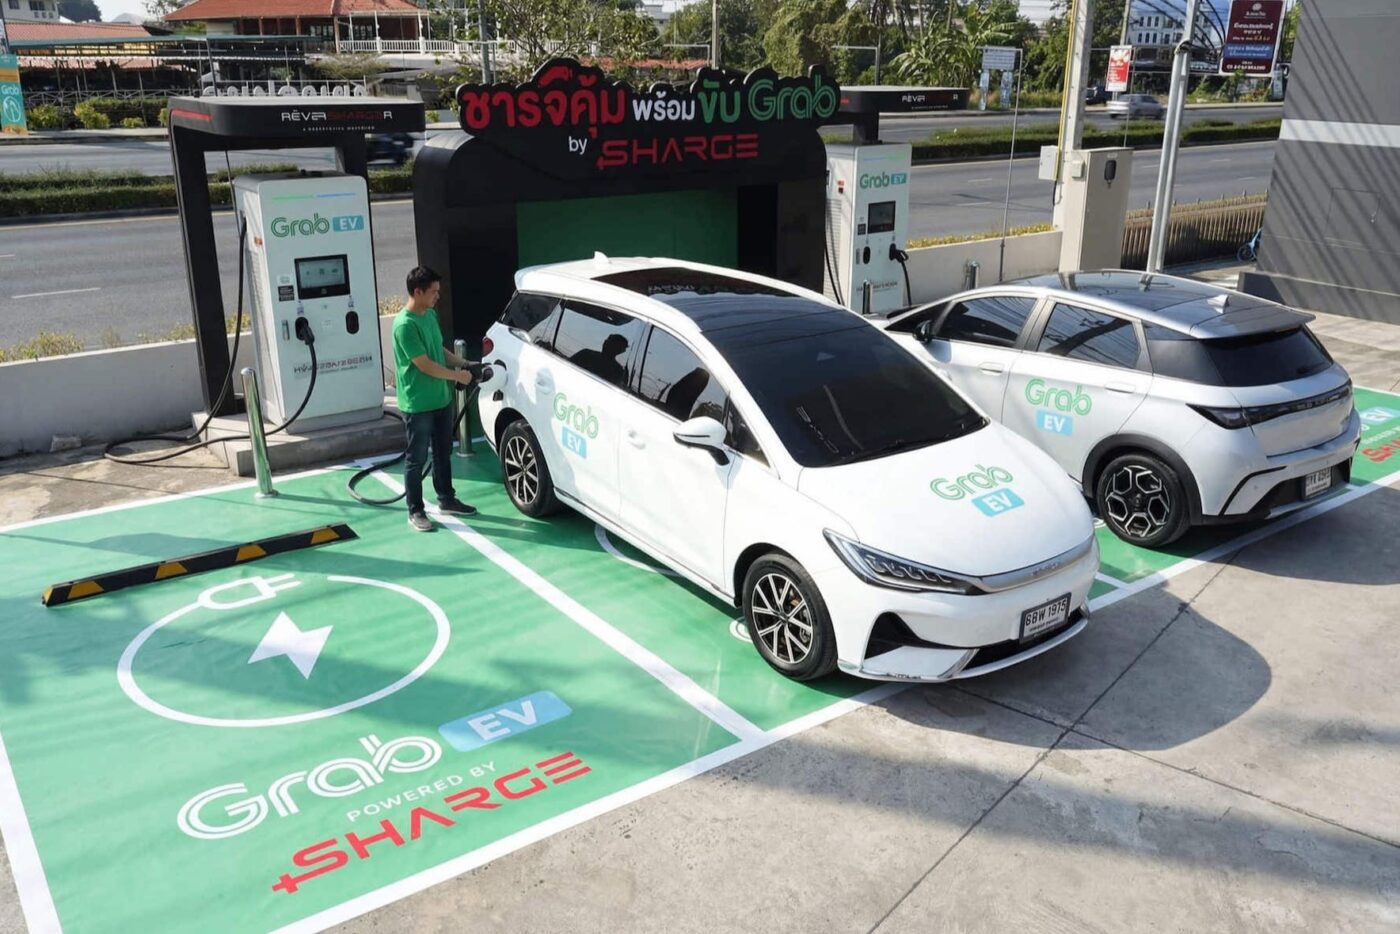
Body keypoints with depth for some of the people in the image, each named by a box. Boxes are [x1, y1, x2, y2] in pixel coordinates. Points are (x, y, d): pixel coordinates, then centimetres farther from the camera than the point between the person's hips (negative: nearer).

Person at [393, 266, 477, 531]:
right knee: (417, 459, 3)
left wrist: (464, 363, 6)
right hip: (417, 405, -9)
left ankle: (446, 499, 34)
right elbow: (425, 365, -22)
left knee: (443, 453, 19)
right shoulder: (405, 324, -22)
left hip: (441, 398, 9)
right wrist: (457, 376, -13)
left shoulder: (431, 314, 6)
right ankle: (416, 511, 13)